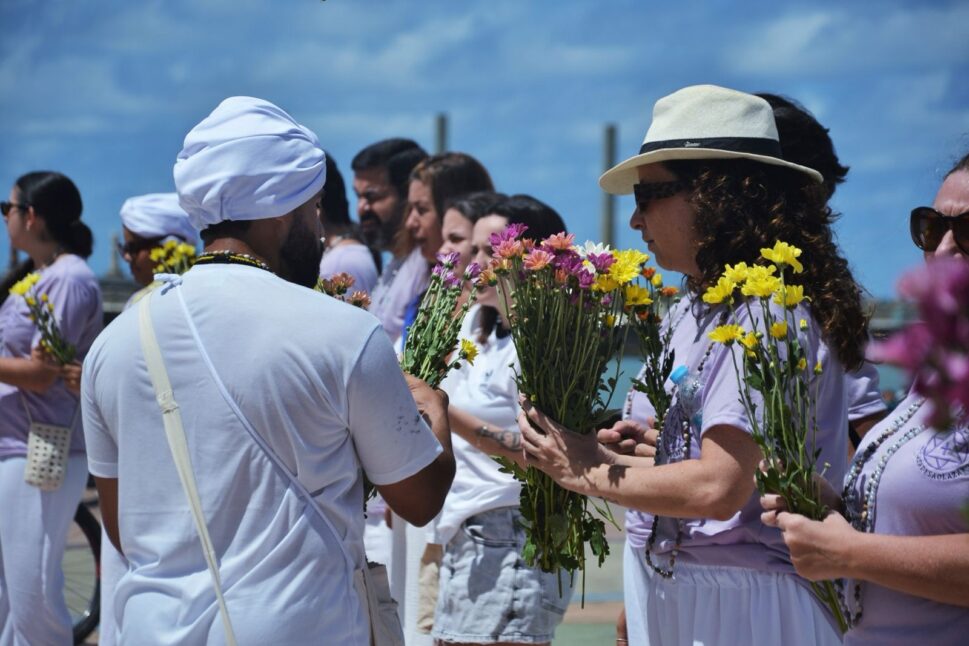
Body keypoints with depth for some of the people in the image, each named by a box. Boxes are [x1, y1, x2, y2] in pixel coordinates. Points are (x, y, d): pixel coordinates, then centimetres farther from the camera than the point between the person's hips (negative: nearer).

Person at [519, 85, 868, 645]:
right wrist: (602, 457, 0)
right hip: (676, 589, 8)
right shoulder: (698, 310, 11)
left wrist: (588, 474, -11)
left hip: (738, 601, -8)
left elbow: (719, 487, -24)